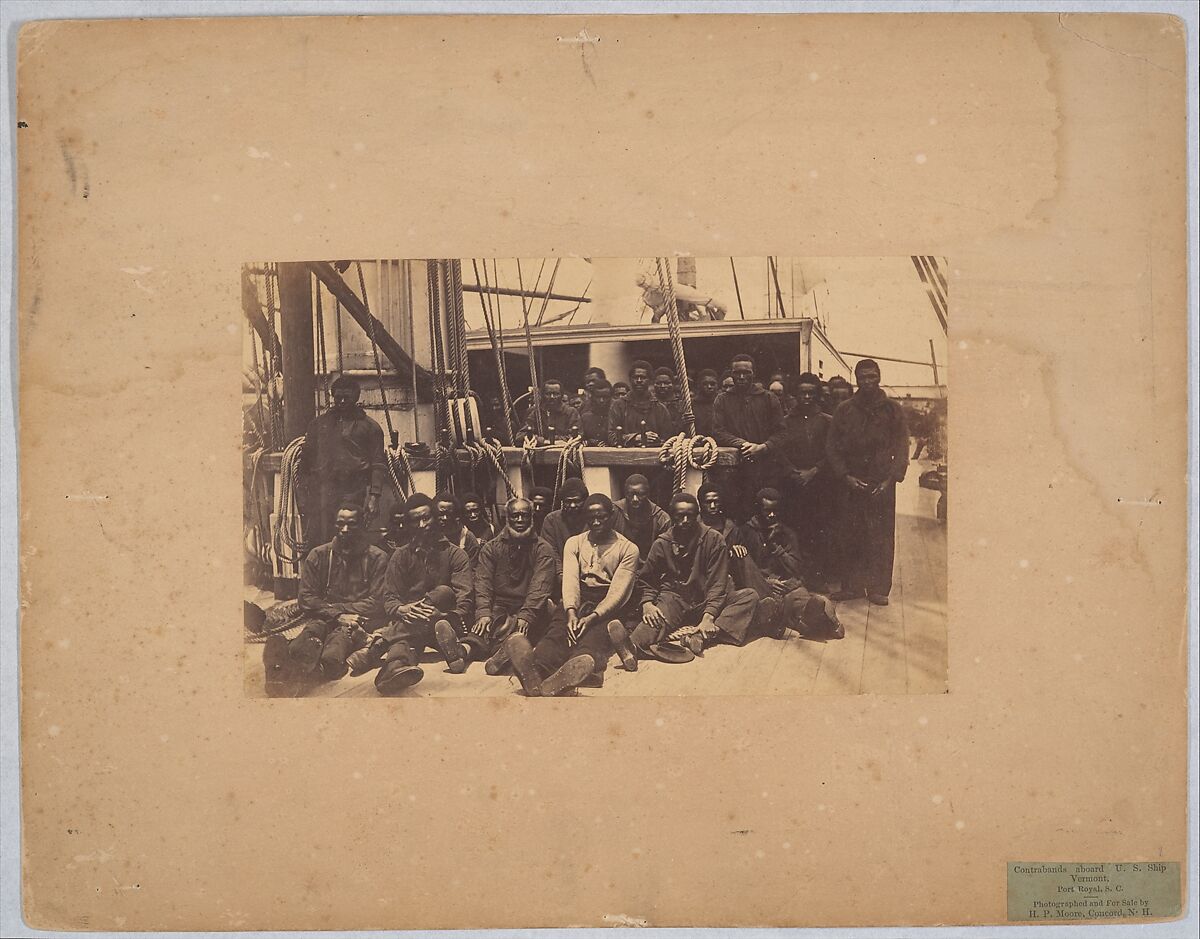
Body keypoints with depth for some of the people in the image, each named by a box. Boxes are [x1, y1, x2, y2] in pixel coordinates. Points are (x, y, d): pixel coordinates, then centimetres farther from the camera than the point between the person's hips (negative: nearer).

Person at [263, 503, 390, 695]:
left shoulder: (377, 558, 9)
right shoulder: (318, 555, 16)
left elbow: (376, 604, 2)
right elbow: (306, 600, 8)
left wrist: (333, 606, -4)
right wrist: (337, 614, -9)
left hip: (358, 619, -2)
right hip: (321, 617, 2)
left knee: (342, 634, -38)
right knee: (313, 629, -36)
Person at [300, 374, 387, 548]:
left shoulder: (369, 426, 8)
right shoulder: (319, 424, 17)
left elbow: (378, 464, 4)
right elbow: (306, 458, 19)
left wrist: (374, 495, -7)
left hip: (354, 496, -3)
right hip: (321, 493, 3)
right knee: (317, 544, -3)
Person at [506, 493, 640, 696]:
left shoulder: (627, 548, 7)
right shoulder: (574, 543, 19)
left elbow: (619, 590, -5)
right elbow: (570, 579, 2)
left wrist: (593, 617, -23)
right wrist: (571, 612, -19)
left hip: (610, 605, -2)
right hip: (579, 601, 2)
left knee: (595, 633, -36)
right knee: (559, 626, -32)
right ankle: (536, 669, -64)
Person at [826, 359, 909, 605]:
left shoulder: (892, 409, 7)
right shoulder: (844, 410, 9)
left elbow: (901, 447, 4)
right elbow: (832, 447, 8)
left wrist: (890, 479, -8)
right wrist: (845, 476, -4)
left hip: (882, 483, -1)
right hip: (852, 483, 1)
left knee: (881, 537, -3)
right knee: (850, 536, 0)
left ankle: (879, 589, 3)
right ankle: (852, 586, 9)